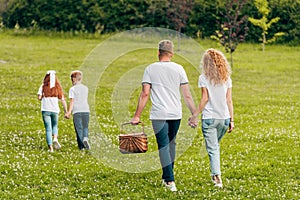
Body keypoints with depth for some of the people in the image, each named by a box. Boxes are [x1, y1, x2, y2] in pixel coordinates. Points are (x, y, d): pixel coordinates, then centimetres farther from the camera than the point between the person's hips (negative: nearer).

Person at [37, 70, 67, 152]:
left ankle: (50, 147, -5)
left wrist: (43, 98, 12)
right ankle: (55, 139, -5)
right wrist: (66, 112, 5)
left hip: (45, 109, -1)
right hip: (55, 109, 1)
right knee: (55, 126, 22)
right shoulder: (58, 87, 4)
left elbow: (39, 97, -11)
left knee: (48, 129, 3)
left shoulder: (43, 86, 2)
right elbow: (63, 100, 2)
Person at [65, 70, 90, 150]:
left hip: (77, 111, -3)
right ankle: (85, 138, -18)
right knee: (85, 127, 11)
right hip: (86, 110, 3)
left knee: (79, 128, 0)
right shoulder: (85, 88, 13)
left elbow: (72, 102, -4)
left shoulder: (72, 89, 0)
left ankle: (81, 146, -4)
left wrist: (69, 112, -2)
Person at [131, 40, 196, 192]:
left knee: (163, 146, -4)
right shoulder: (178, 69, 4)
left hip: (158, 115, -2)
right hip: (176, 114, 2)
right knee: (171, 143, 18)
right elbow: (187, 95, 3)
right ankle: (167, 177, 25)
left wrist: (137, 116, 1)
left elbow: (145, 94, -4)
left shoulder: (150, 69, 0)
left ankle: (170, 180, -15)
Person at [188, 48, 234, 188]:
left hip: (209, 118, -4)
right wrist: (231, 120, 8)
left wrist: (194, 116, -2)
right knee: (216, 145, 23)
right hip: (224, 118, 4)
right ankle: (215, 174, 28)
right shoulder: (226, 78, 4)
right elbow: (229, 100, 4)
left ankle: (217, 176, -11)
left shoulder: (204, 78, -7)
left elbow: (204, 99, -9)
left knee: (212, 149, 0)